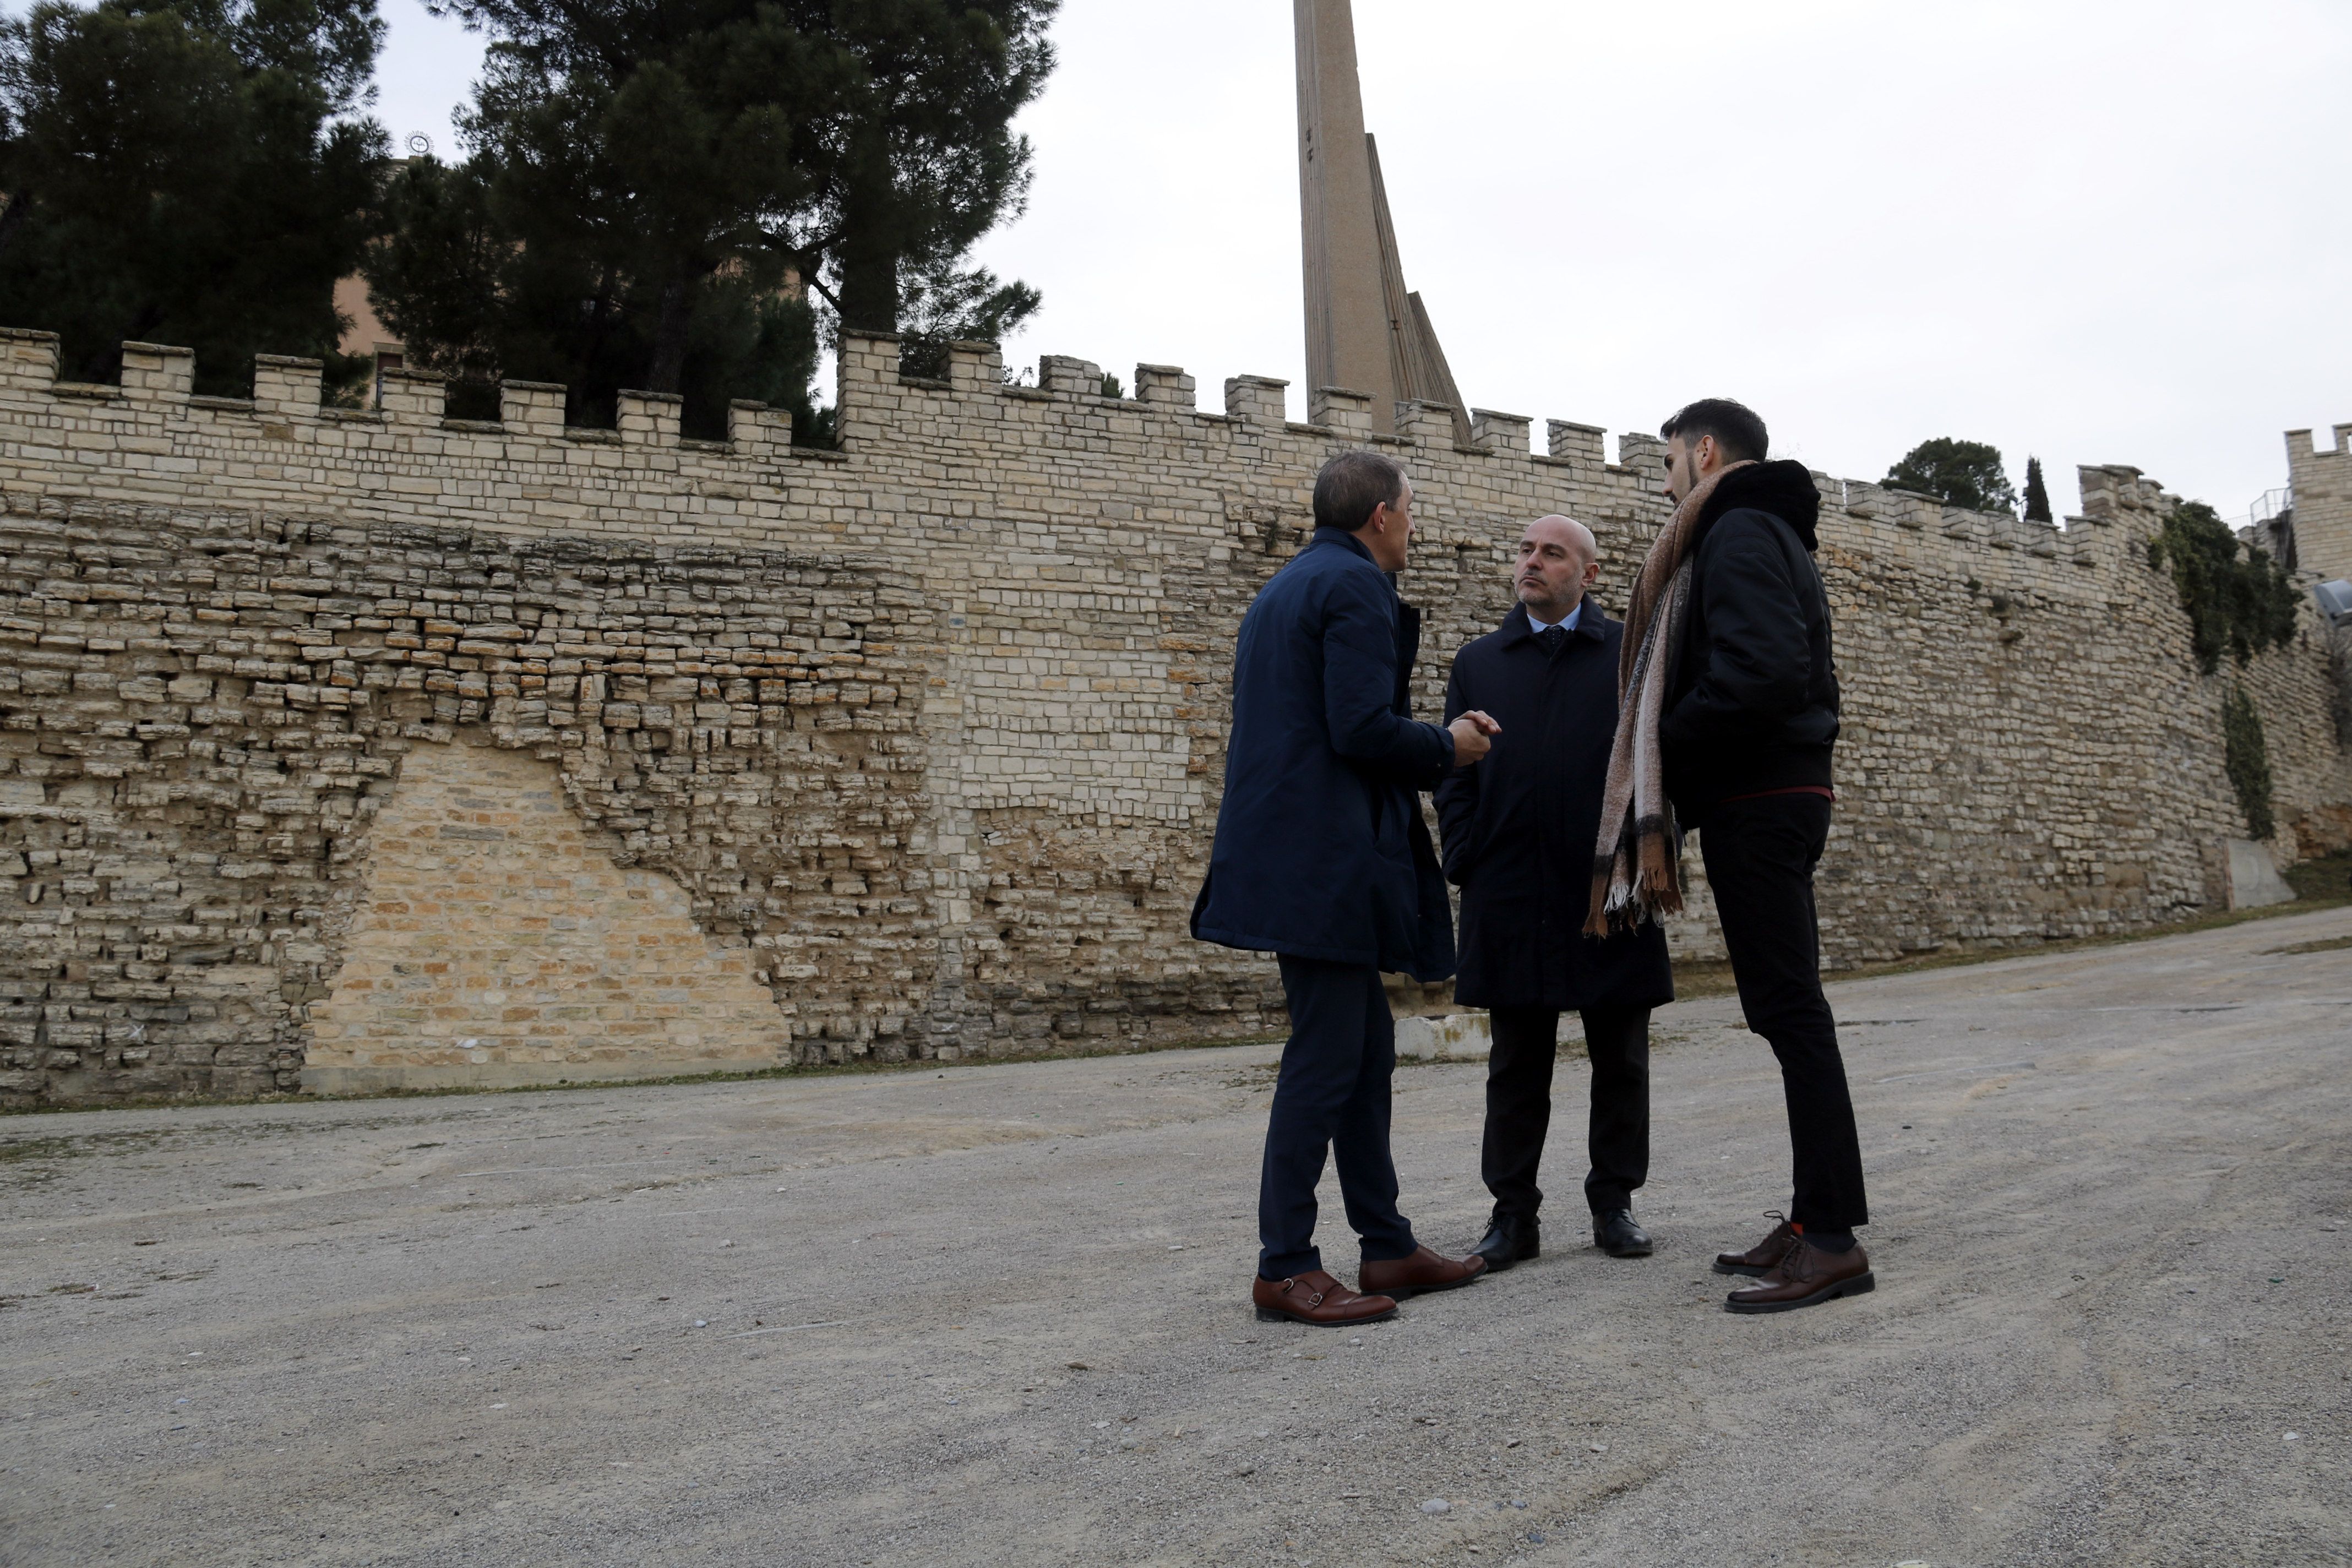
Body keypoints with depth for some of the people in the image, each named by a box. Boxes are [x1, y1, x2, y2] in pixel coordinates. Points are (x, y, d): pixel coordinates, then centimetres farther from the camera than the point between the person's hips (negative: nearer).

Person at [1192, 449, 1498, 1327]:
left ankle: (1387, 1247, 22)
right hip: (1329, 860, -10)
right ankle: (1284, 1269, 2)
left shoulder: (1283, 590, 22)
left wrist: (1431, 747, 22)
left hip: (1295, 853, 10)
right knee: (1325, 1063, -5)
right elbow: (1362, 729, -20)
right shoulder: (1357, 587, -10)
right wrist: (1446, 747, -2)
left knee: (1367, 1054, 14)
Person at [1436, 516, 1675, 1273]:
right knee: (1517, 1063, 6)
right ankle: (1514, 1214, 15)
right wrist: (1467, 864, -2)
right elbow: (1454, 773, 10)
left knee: (1620, 1060, 8)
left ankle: (1614, 1203, 22)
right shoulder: (1477, 662, 13)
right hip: (1511, 895, 1)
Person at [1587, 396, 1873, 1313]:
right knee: (1790, 1009, 12)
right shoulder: (1774, 533, 22)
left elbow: (1762, 675, -25)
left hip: (1755, 805, -10)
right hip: (1783, 794, 10)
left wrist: (1666, 743, -11)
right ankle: (1816, 1219, 19)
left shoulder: (1738, 534, -10)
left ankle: (1833, 1239, -5)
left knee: (1789, 1011, -9)